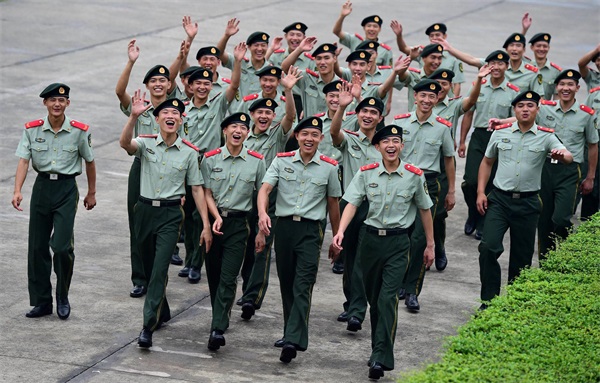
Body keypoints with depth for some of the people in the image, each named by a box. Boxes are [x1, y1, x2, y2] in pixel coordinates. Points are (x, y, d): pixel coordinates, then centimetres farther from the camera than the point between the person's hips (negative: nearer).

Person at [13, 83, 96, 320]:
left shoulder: (79, 131, -5)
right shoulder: (32, 129, -3)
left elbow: (89, 161, 8)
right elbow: (23, 160, -9)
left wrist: (91, 193, 15)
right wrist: (17, 191, -24)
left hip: (66, 188, -2)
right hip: (42, 186, 3)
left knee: (62, 247, -12)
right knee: (37, 247, 6)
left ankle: (63, 298, 10)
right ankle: (42, 301, 18)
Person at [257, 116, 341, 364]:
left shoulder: (329, 167, 4)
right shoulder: (282, 161, 5)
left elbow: (333, 204, 12)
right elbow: (265, 189, -7)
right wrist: (262, 213, -27)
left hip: (310, 231, -2)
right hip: (284, 227, 2)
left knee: (303, 286, -13)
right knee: (286, 283, 11)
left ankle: (293, 341, -21)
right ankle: (292, 333, 25)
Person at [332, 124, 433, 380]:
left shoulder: (414, 176, -1)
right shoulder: (366, 173, 0)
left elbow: (424, 210, 10)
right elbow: (352, 203, -7)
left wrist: (430, 245, 14)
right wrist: (340, 231, -23)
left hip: (398, 242, -2)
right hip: (371, 238, 2)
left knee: (388, 298, -14)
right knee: (373, 298, 12)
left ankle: (380, 359, -17)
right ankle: (379, 349, 28)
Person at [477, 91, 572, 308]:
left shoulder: (546, 136, -1)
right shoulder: (501, 133, 4)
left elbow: (568, 158, -15)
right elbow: (487, 162, 14)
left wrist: (561, 155, -40)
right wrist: (481, 192, 4)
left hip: (527, 203, 0)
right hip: (499, 199, 0)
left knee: (522, 256, 7)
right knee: (489, 247, -14)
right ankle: (488, 300, -5)